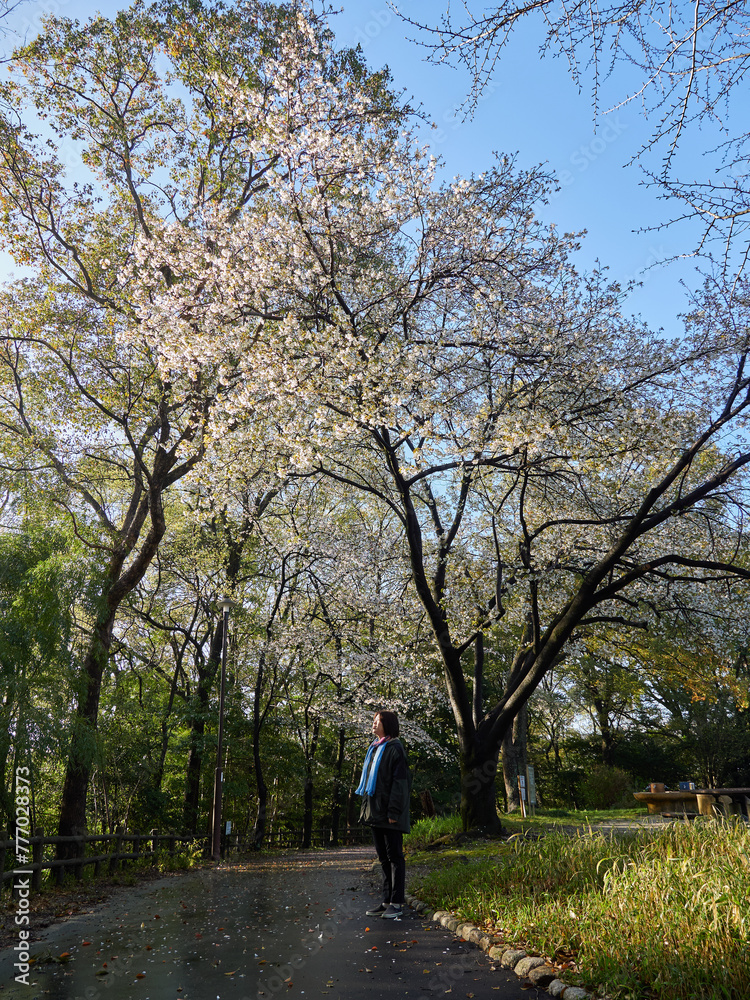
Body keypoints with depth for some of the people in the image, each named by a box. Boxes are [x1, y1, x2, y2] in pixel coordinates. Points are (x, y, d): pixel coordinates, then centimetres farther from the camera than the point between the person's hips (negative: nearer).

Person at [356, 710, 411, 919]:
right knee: (383, 857, 13)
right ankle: (387, 900, 20)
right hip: (375, 810, 9)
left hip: (389, 812, -9)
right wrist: (366, 807, 17)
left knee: (394, 856, -1)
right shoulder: (375, 748, 14)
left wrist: (393, 812, -19)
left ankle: (397, 903, 6)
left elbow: (400, 781, -16)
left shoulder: (394, 748, -12)